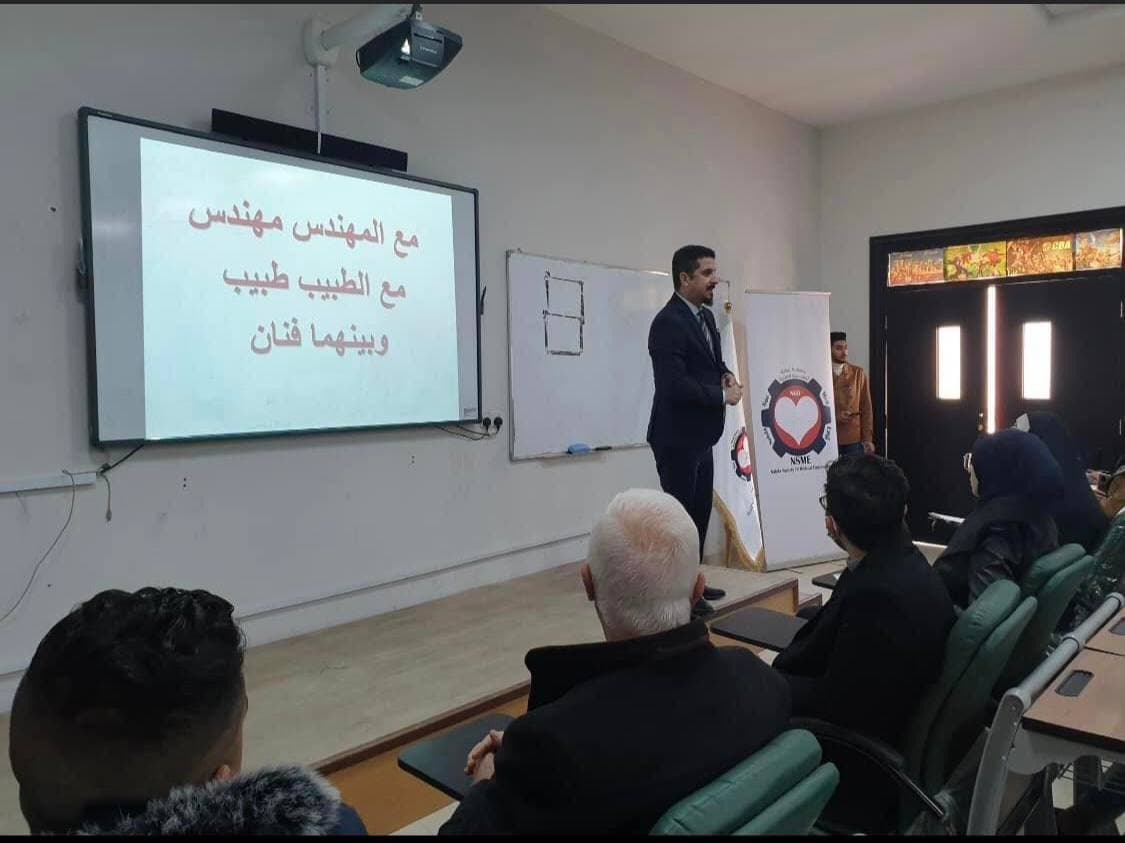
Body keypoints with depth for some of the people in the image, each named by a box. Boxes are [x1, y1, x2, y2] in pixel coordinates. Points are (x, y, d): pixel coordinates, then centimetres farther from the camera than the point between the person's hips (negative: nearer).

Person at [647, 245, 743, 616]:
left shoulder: (705, 316, 11)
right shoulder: (668, 323, -19)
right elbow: (674, 384, -27)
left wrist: (726, 375, 0)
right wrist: (723, 396, -16)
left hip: (700, 436, 10)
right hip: (678, 438, -10)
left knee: (700, 511, 17)